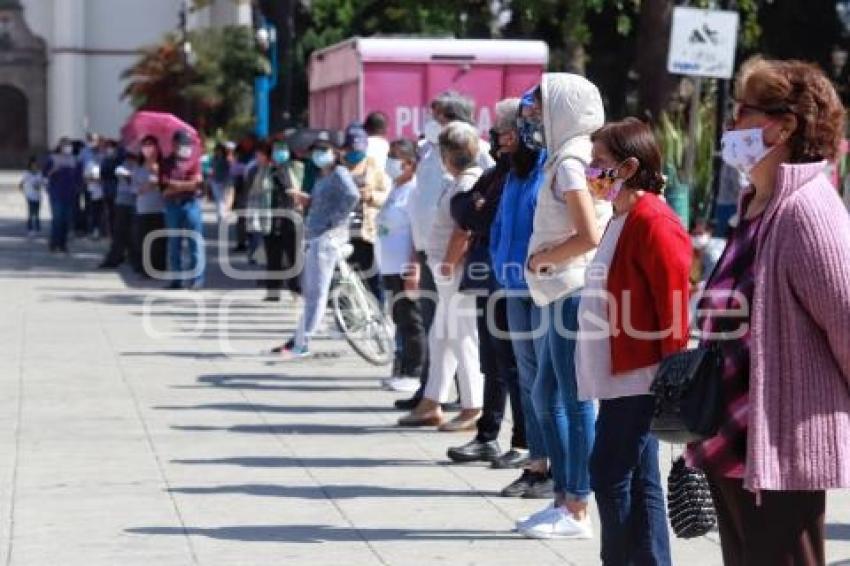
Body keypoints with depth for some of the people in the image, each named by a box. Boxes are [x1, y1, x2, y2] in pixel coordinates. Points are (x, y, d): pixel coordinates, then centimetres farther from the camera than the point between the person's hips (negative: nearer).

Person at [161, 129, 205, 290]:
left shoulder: (194, 159, 3)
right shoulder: (167, 162, 10)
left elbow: (196, 183, -7)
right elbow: (164, 186, 4)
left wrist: (174, 184, -6)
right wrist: (185, 185, -6)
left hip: (191, 203, -3)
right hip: (172, 205, 3)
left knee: (195, 242, -5)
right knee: (174, 244, 7)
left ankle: (197, 279, -4)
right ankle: (176, 279, 13)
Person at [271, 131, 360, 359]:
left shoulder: (339, 174, -9)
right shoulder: (322, 176, 20)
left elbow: (352, 196, -26)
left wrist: (335, 220, -21)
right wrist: (305, 200, 10)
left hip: (327, 237, -10)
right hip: (314, 237, 10)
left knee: (316, 292, -8)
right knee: (309, 290, 16)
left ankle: (302, 344, -9)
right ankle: (300, 338, 24)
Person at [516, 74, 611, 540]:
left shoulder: (569, 162, -14)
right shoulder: (566, 158, 15)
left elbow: (589, 236, -22)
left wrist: (543, 258, -10)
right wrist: (544, 259, 11)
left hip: (573, 294, -10)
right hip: (561, 293, 10)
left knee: (575, 401, -4)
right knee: (547, 396, 15)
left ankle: (576, 511, 2)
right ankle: (563, 498, 21)